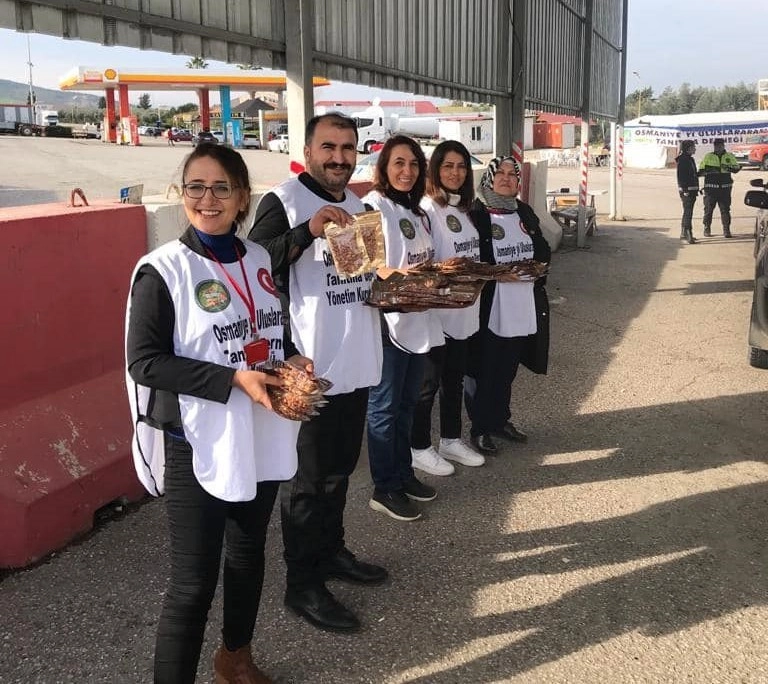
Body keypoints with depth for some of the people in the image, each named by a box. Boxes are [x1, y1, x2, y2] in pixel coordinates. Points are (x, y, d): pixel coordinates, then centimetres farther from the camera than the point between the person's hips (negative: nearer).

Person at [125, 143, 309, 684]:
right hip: (197, 444, -7)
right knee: (194, 580, -2)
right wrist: (234, 379, -24)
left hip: (260, 437, 7)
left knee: (249, 554, 22)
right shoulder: (163, 270, -13)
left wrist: (294, 359, -5)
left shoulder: (259, 261, 5)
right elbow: (144, 362, -17)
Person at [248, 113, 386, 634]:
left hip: (356, 361, 8)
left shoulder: (357, 204, 14)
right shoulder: (283, 201, -11)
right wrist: (308, 230, -35)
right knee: (309, 478, 3)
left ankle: (331, 551, 38)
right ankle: (303, 585, 17)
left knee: (340, 467, 20)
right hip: (311, 365, -8)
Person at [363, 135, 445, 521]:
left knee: (406, 403, 17)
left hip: (420, 321, 9)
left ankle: (403, 474, 29)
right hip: (387, 322, -8)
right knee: (384, 407, 0)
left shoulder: (419, 214, 17)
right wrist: (400, 276, -28)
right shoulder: (372, 207, -10)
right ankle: (384, 489, 9)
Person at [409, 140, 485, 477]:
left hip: (464, 311, 8)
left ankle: (451, 440, 31)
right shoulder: (426, 210, -14)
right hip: (435, 312, -8)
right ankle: (419, 448, 17)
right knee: (428, 382, 3)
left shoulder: (465, 209, 12)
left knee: (455, 378, 17)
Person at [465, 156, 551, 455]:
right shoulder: (474, 214, -10)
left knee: (508, 369, 18)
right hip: (489, 309, -6)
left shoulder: (525, 213, 11)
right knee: (484, 371, 5)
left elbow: (543, 251, 15)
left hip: (523, 309, 6)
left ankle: (500, 420, 34)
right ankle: (480, 428, 19)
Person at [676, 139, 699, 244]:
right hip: (686, 190, -10)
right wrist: (685, 190, -22)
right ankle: (688, 236, -14)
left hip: (692, 190, 10)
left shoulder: (690, 159, 16)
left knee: (687, 212, 15)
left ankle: (683, 234, 23)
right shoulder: (682, 160, -13)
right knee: (688, 213, -12)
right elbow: (681, 176, -18)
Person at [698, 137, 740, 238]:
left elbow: (737, 168, 8)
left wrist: (730, 168, -13)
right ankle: (707, 229, 13)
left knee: (725, 209, 1)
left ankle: (726, 230, 5)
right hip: (711, 187, -1)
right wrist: (708, 170, -15)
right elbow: (701, 170, 7)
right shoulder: (708, 156, 7)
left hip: (725, 188, 1)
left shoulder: (729, 156, 10)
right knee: (708, 209, 2)